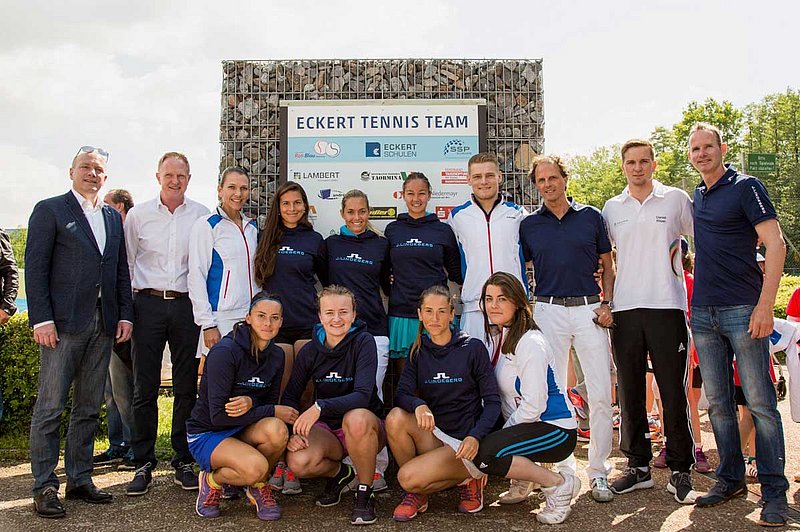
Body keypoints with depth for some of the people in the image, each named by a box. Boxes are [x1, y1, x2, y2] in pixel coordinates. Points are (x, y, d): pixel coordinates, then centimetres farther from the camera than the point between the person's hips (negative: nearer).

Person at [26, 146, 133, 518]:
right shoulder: (49, 210, 2)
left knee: (89, 407, 10)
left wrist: (125, 314, 7)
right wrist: (41, 319, -13)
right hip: (62, 323, -5)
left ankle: (79, 479, 20)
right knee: (50, 407, 0)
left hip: (103, 325, 5)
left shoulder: (113, 218, 17)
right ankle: (44, 487, 9)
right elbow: (35, 267, -5)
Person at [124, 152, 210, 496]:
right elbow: (126, 262, 10)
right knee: (145, 388, 2)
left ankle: (184, 461, 16)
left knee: (186, 388, 5)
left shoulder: (201, 216, 5)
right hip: (147, 303, 0)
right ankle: (143, 464, 13)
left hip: (186, 305, 0)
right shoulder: (138, 215, 6)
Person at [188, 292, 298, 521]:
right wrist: (274, 411, -23)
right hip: (206, 433, -5)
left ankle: (258, 486, -1)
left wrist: (251, 402, -20)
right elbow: (218, 415, -23)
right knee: (255, 466, -33)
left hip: (242, 431, 5)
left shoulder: (276, 355, -1)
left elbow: (270, 401, 5)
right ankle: (212, 480, 1)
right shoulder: (225, 351, -21)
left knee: (277, 430, -30)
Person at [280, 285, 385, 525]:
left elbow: (363, 395, -26)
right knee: (298, 462, -28)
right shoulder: (309, 351, -3)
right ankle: (339, 473, 9)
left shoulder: (363, 342, -15)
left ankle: (365, 493, -13)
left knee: (356, 418, -39)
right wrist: (291, 431, -16)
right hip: (326, 429, 3)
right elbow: (290, 397, 3)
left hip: (365, 426, -3)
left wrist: (320, 407, -39)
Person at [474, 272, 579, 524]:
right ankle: (524, 477, 11)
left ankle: (559, 484, -9)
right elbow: (498, 397, 14)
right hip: (523, 425, 9)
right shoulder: (501, 336, 8)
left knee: (483, 453, -26)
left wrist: (502, 433, -10)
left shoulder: (530, 343, -19)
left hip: (556, 430, -9)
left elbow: (533, 406, -21)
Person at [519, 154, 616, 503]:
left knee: (600, 394, -2)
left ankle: (598, 471, 11)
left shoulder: (591, 216, 7)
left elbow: (607, 265, 11)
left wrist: (607, 304, -2)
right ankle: (562, 467, 17)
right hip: (549, 311, 1)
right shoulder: (529, 225, 9)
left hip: (589, 309, 0)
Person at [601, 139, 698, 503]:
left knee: (673, 391, 0)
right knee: (629, 391, 7)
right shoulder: (612, 208, 13)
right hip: (625, 309, 3)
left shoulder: (677, 200, 4)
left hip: (667, 306, -3)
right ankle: (638, 466, 19)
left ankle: (680, 471, 12)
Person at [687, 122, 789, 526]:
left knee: (760, 402, -2)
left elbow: (776, 244, -10)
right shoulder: (697, 196, 15)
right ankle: (731, 478, 23)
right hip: (703, 313, 6)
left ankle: (774, 492, 9)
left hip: (742, 310, -6)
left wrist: (765, 304, -17)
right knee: (717, 402, 10)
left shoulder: (745, 186, -4)